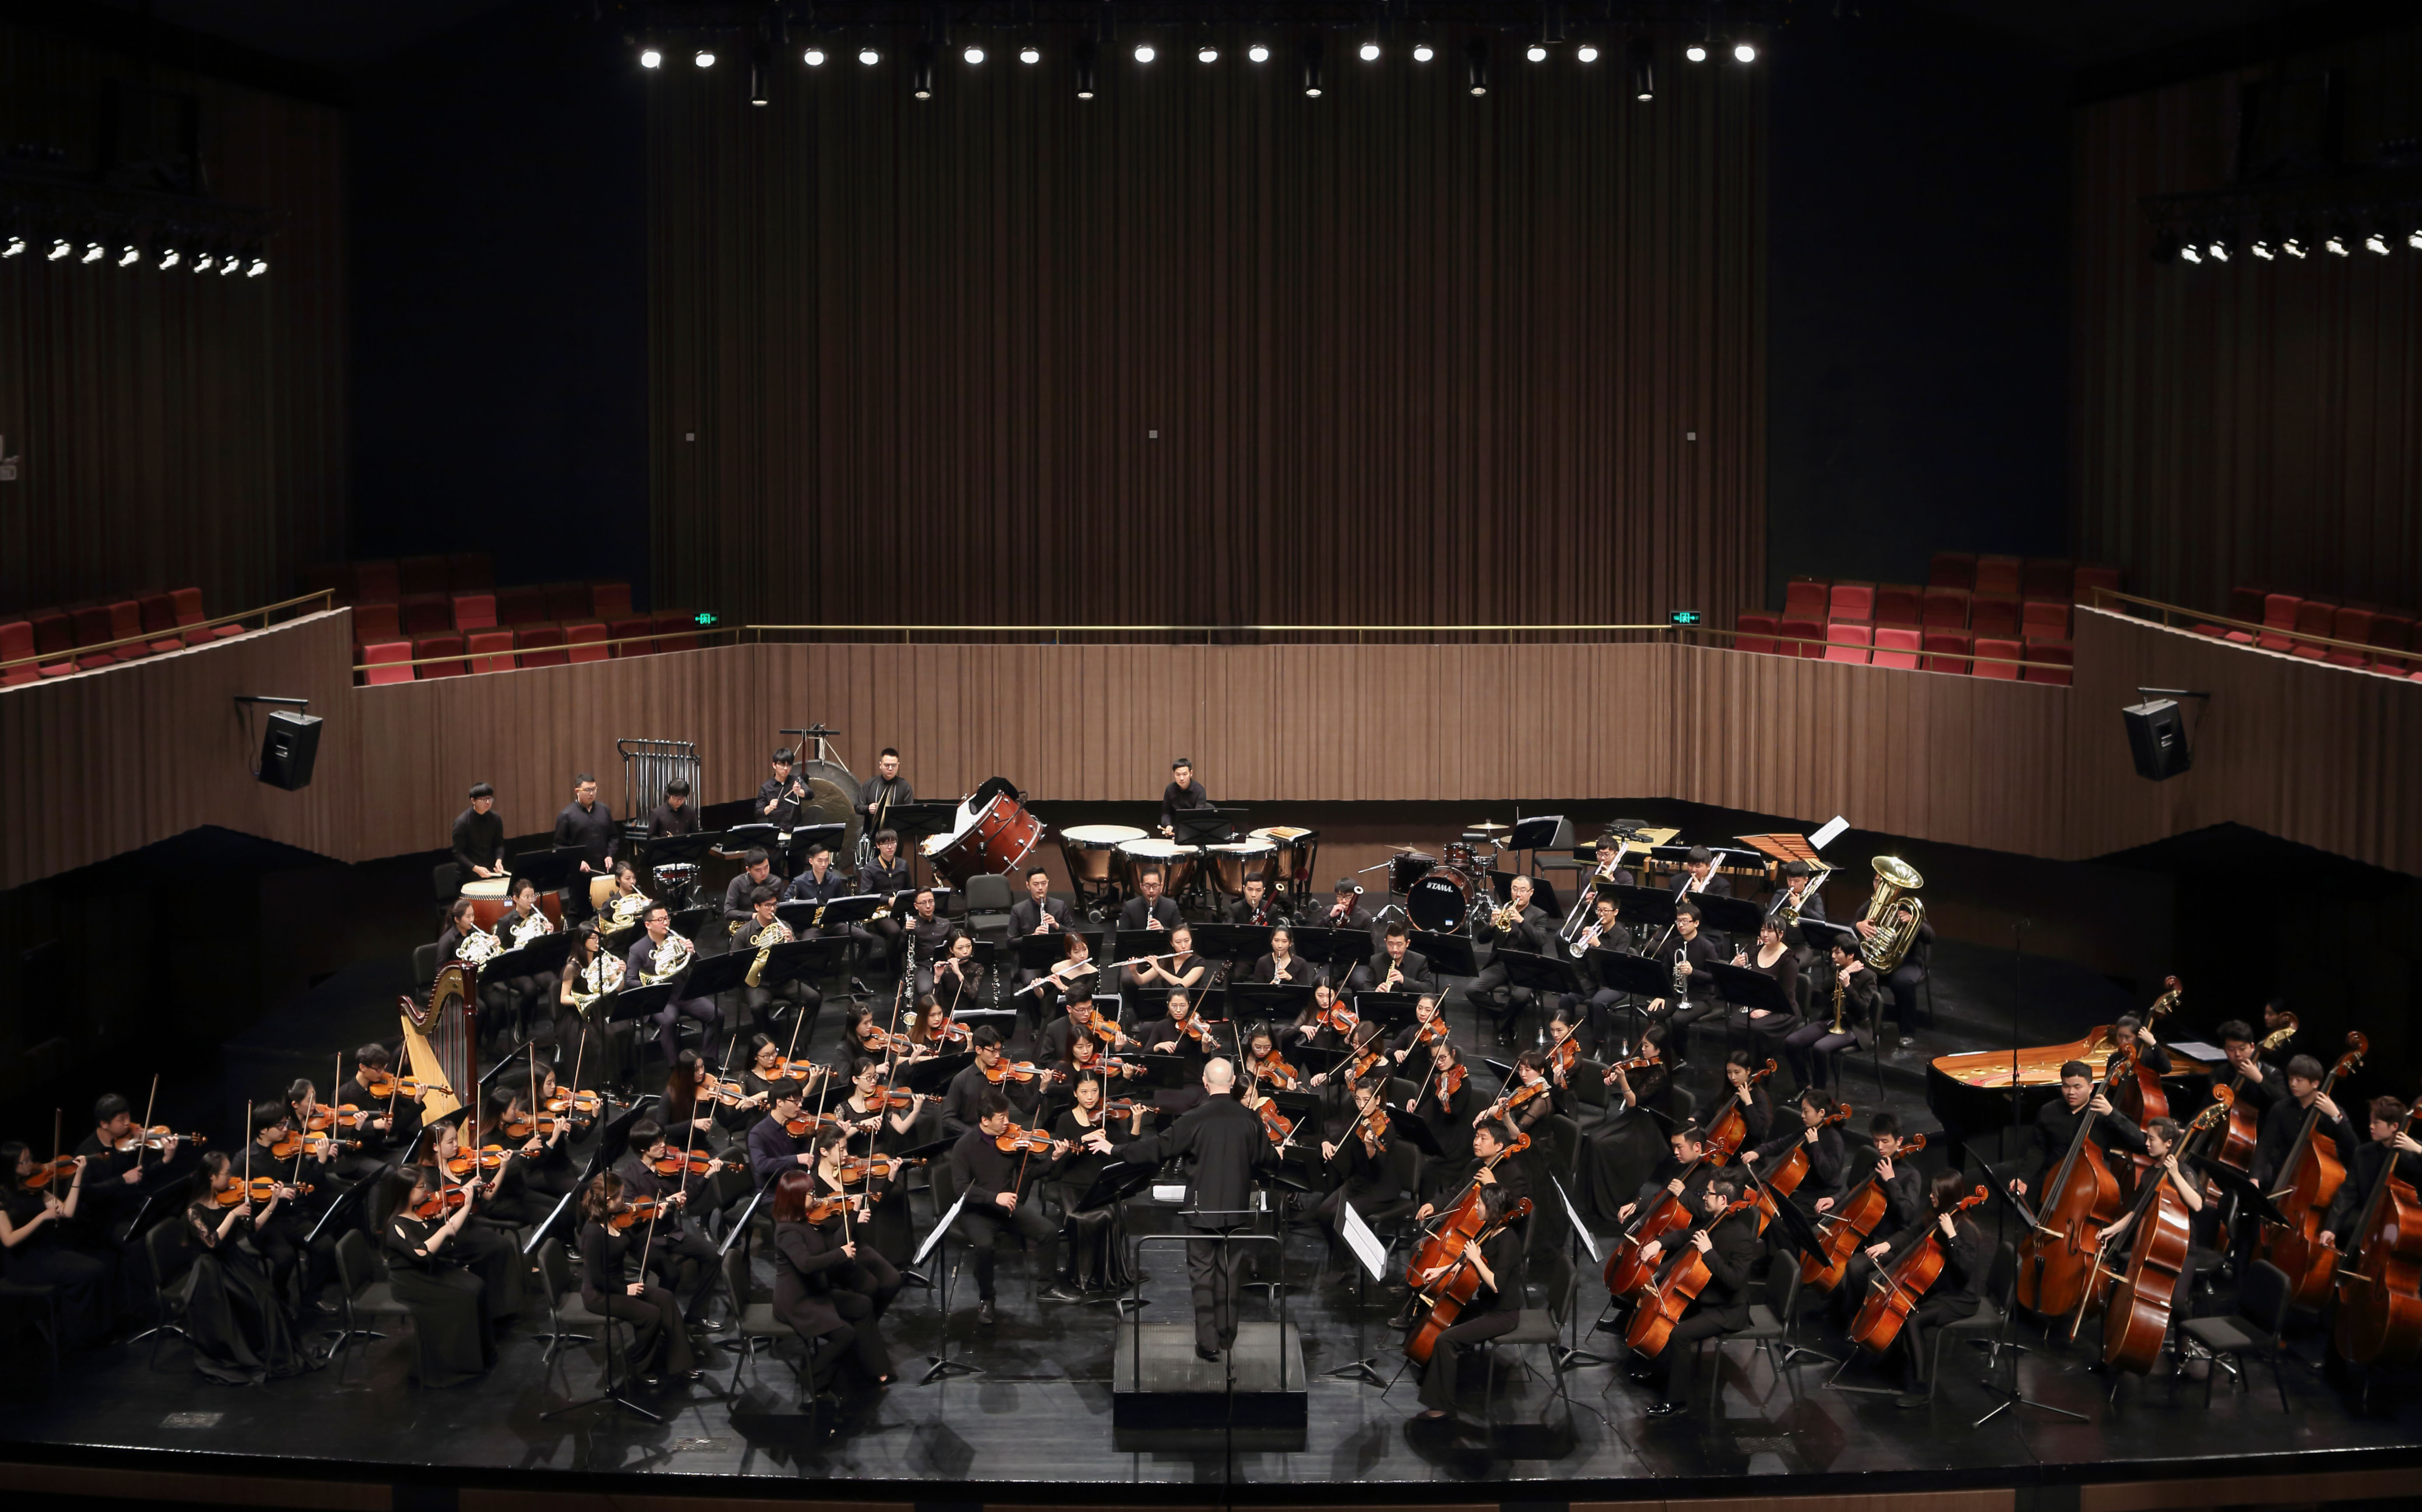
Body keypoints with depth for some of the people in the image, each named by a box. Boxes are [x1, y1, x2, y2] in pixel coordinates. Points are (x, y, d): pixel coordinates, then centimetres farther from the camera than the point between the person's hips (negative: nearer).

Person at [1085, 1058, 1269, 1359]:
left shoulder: (1194, 1119, -16)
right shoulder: (1249, 1118, -6)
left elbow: (1158, 1148, -14)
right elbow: (1263, 1159, 6)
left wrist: (1114, 1150, -3)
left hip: (1203, 1207, -3)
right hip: (1237, 1206, 3)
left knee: (1202, 1271, 4)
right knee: (1228, 1268, 19)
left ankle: (1208, 1340, 0)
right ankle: (1227, 1332, 28)